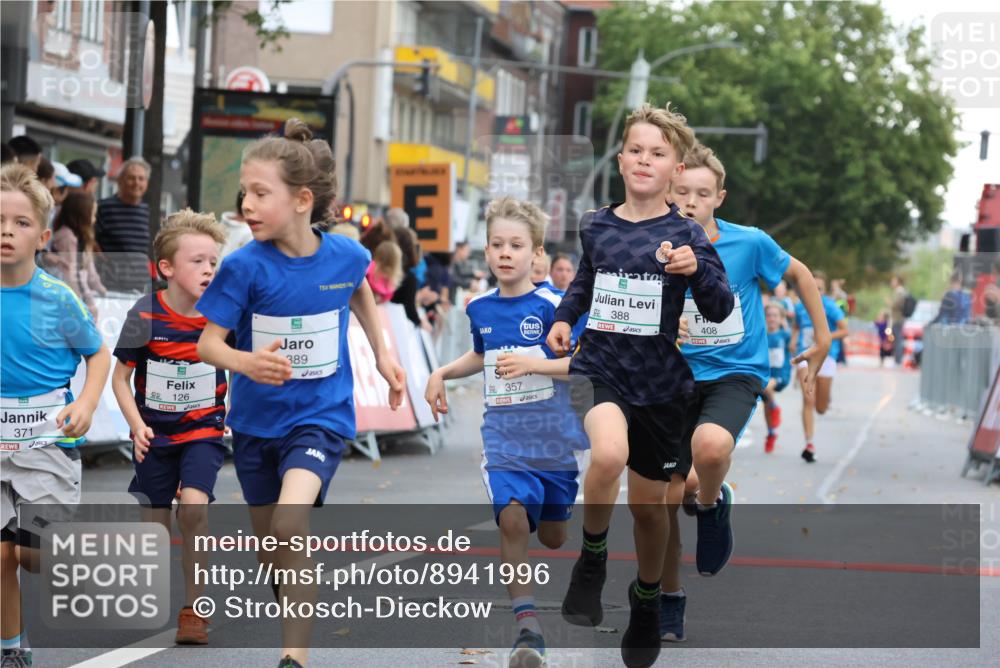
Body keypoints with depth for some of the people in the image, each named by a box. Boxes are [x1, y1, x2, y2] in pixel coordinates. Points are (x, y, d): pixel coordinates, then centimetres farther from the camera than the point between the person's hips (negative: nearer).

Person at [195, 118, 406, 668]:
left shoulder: (345, 255, -10)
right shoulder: (245, 267, -15)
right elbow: (207, 343, -15)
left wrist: (381, 353, 14)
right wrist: (247, 363, -35)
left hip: (320, 416, -2)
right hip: (257, 418, 2)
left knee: (290, 525, -26)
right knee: (269, 542, 15)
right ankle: (292, 614, 46)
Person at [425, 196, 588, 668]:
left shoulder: (552, 305, -11)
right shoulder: (479, 308, 5)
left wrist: (531, 364, -25)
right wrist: (442, 373, 11)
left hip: (553, 436, -2)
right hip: (503, 437, 2)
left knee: (553, 537, 11)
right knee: (512, 519, -20)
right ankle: (527, 627, -14)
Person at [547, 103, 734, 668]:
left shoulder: (686, 234, -7)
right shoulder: (596, 227, 1)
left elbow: (721, 311, -12)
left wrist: (696, 270, -28)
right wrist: (564, 318, 6)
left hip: (659, 381, 0)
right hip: (599, 366, 0)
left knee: (649, 503, 12)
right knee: (610, 453, -33)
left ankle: (647, 601, 40)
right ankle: (592, 560, -7)